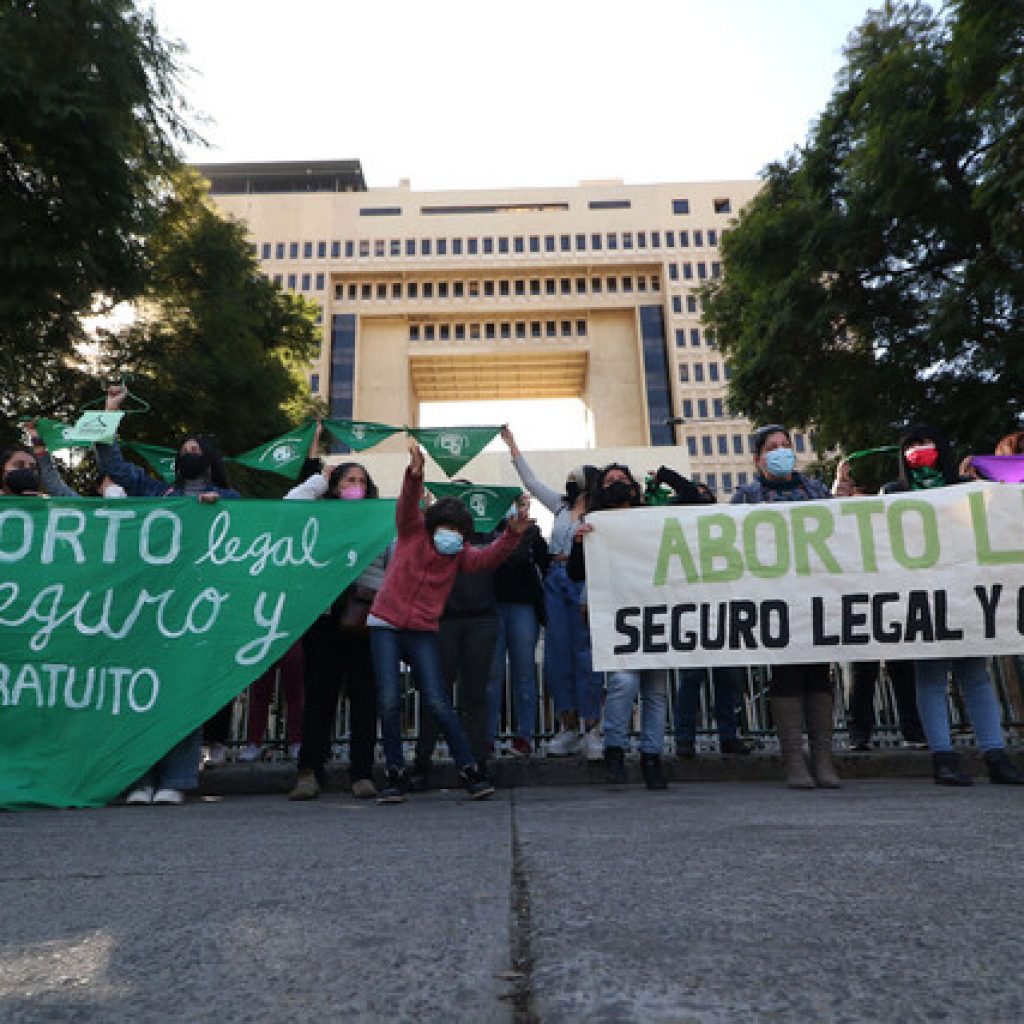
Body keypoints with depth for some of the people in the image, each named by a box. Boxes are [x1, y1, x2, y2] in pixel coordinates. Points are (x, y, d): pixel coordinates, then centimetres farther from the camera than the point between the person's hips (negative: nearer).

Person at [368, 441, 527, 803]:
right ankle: (396, 774, 9)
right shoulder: (412, 532, 0)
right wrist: (415, 476, -37)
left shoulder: (459, 555, 6)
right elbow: (408, 505, -18)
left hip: (423, 632, 1)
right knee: (389, 701, -5)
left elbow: (488, 558, -12)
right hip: (386, 626, -1)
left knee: (437, 702, -4)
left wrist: (513, 534, -27)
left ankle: (469, 771, 5)